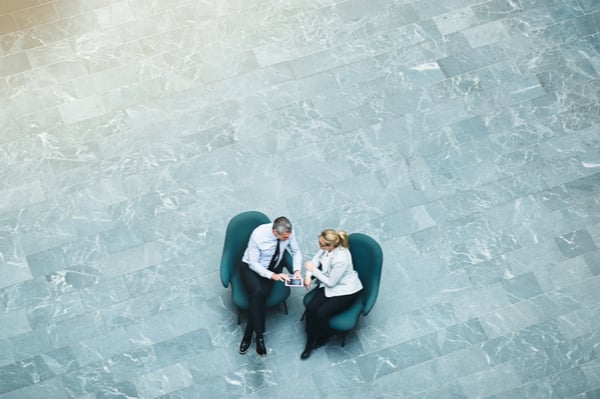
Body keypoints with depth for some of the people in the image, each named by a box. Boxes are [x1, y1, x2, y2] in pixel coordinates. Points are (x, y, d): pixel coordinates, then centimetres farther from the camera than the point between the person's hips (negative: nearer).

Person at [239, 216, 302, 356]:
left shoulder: (288, 233, -19)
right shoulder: (258, 234, -31)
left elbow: (296, 252, -1)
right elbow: (253, 263, -22)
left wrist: (297, 270, -18)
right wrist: (272, 276, -31)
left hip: (272, 268, 3)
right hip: (251, 267, -3)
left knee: (261, 295, -25)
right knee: (257, 293, -32)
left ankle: (248, 336, -11)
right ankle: (259, 337, -20)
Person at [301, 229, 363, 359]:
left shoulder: (341, 259, -35)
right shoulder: (326, 248, -15)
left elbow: (331, 283, -22)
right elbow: (316, 259, 5)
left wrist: (313, 270, -17)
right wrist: (308, 275, -10)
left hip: (345, 291, -7)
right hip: (329, 283, 7)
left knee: (321, 313, -19)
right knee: (310, 308, -13)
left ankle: (322, 339, 13)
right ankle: (310, 343, 4)